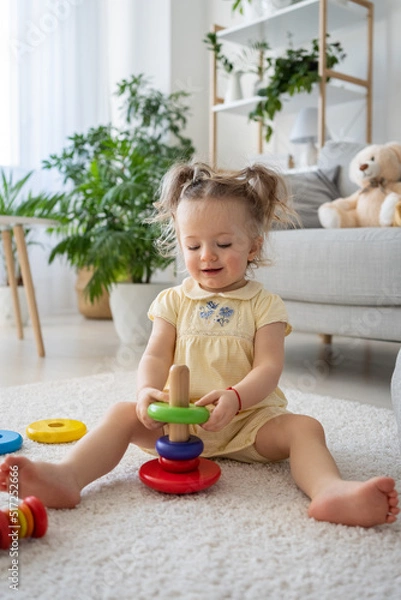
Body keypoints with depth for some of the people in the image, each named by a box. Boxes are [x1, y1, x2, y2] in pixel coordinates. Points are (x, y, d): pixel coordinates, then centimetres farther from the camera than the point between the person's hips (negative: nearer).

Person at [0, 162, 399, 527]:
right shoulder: (174, 301, 9)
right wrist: (148, 391, -22)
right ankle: (67, 476, -36)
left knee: (302, 427, -26)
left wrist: (234, 397, -29)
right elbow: (156, 356, 2)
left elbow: (268, 367, -8)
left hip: (249, 416, -1)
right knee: (123, 414, -20)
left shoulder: (264, 304, 2)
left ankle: (330, 491, -49)